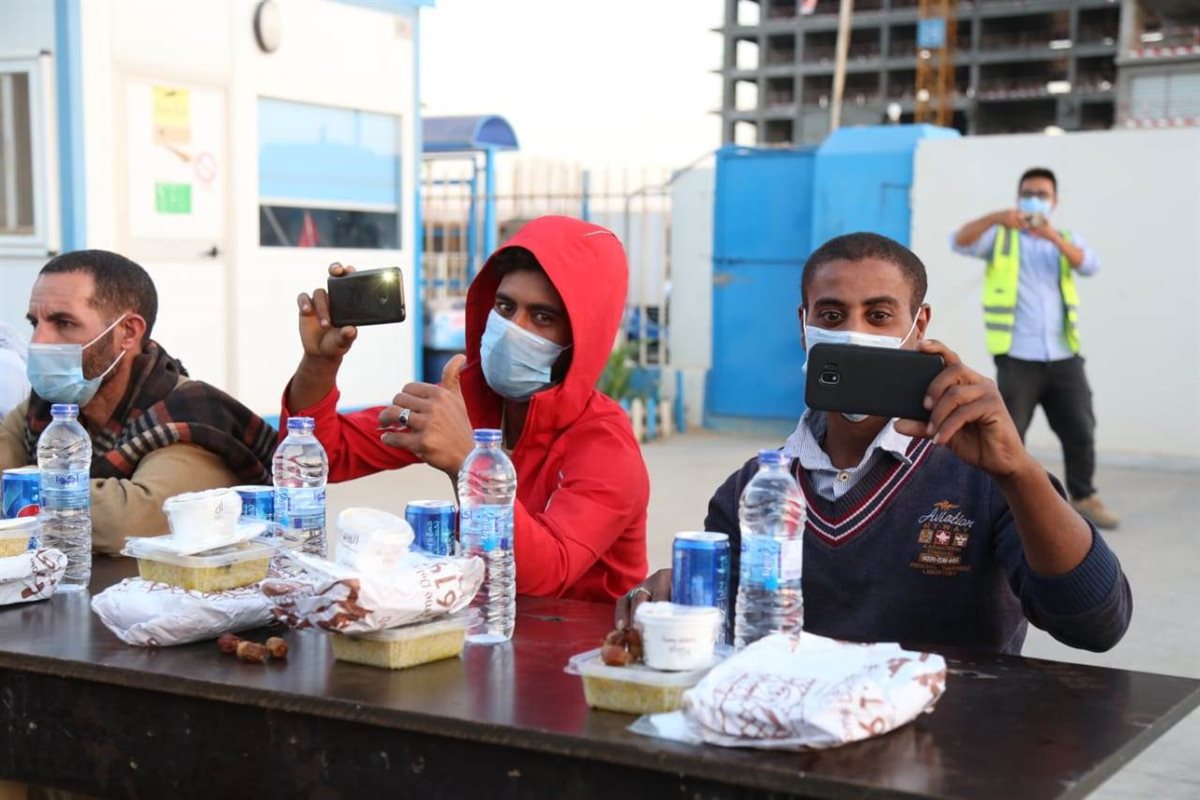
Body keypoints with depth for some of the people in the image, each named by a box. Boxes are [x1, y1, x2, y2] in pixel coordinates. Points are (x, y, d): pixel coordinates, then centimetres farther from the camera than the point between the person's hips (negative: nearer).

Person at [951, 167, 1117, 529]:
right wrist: (994, 218, -29)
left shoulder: (1065, 239, 16)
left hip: (1063, 356, 3)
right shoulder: (1000, 237, 8)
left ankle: (1083, 496, 22)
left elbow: (1090, 265, -6)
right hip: (1018, 357, -3)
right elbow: (960, 243, -10)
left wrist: (1054, 237, -24)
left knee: (1080, 430, 6)